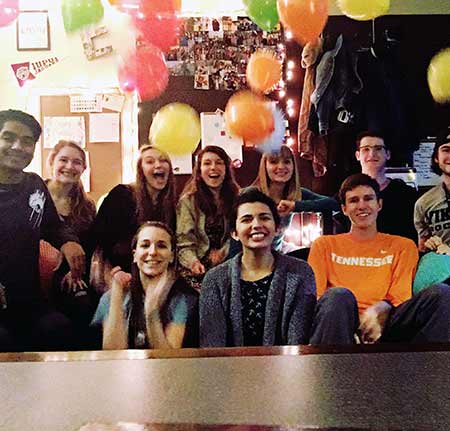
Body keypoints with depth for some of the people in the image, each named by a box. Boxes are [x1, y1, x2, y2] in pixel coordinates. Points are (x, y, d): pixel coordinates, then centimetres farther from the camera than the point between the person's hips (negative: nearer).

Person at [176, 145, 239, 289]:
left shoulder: (237, 198, 11)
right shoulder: (188, 201, 5)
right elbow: (184, 241, -3)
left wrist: (223, 252, -5)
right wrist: (193, 262, -21)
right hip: (199, 271, -1)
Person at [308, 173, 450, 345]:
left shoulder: (403, 246, 21)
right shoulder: (325, 245, 19)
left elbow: (399, 298, 9)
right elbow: (315, 293, 7)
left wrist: (380, 309, -16)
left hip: (382, 325, 1)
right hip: (341, 323, -1)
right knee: (339, 295, -36)